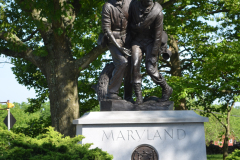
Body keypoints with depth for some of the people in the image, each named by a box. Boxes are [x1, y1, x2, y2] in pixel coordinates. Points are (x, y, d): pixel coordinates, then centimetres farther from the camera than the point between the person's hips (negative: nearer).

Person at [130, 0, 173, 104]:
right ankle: (138, 96, -7)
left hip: (150, 41, -3)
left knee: (151, 69, -13)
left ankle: (166, 90, 10)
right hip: (137, 40, 3)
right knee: (135, 65, -14)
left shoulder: (157, 13, -19)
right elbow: (130, 22, 9)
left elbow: (158, 35, -16)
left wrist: (154, 54, -17)